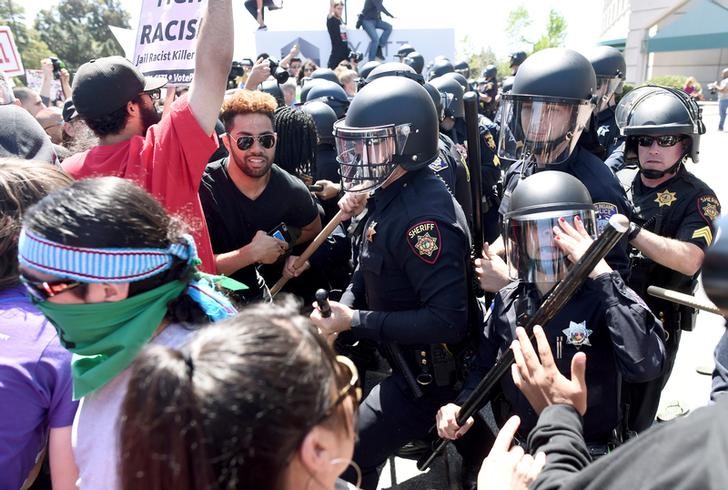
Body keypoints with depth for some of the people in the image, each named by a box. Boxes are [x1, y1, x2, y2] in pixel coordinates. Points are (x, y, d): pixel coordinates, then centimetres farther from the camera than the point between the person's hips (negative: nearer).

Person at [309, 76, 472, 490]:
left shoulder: (424, 216, -29)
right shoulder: (389, 195, 2)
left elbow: (448, 321, -31)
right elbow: (370, 272, 11)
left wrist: (354, 322, -26)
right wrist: (339, 315, -7)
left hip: (425, 375, -9)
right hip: (393, 356, 9)